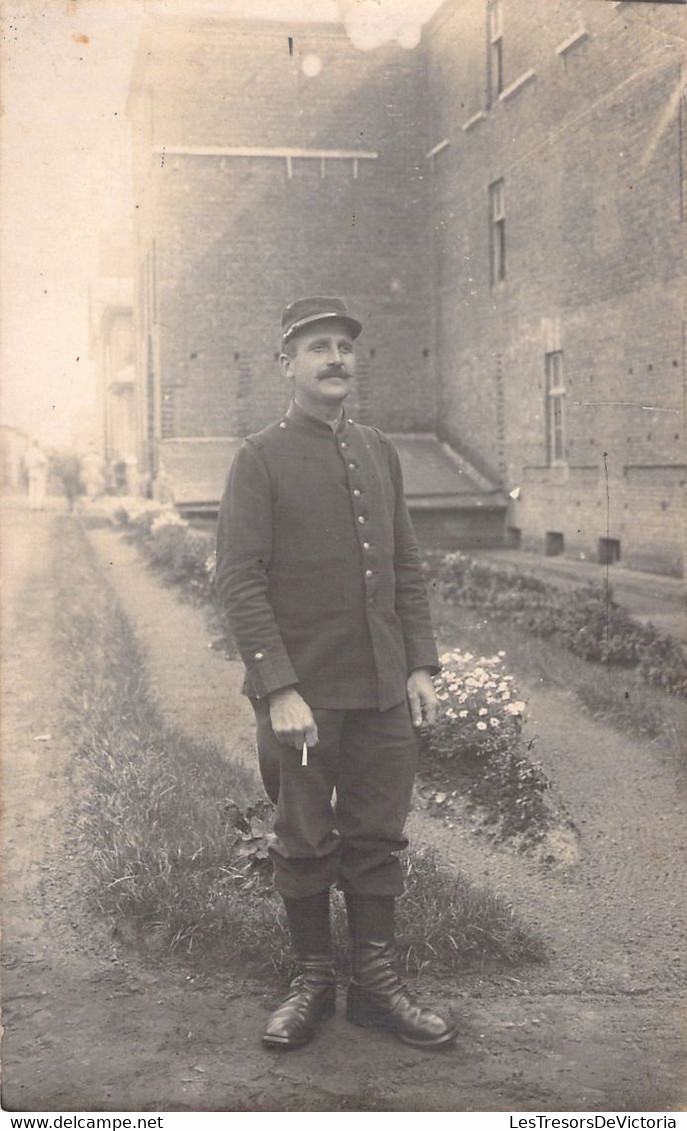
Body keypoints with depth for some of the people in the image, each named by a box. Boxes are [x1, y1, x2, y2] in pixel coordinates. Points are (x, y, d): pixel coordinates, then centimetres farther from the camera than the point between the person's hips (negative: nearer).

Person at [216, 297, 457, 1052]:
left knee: (378, 839, 11)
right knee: (303, 843, 7)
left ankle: (375, 983, 24)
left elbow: (406, 568, 14)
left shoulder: (380, 452, 12)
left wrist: (421, 666, 6)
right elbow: (239, 583, -11)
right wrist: (279, 689, -17)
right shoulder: (260, 459, -5)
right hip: (302, 695, -5)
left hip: (383, 692, 5)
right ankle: (311, 982, 24)